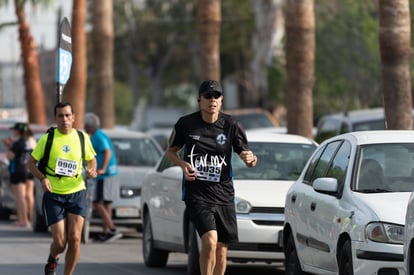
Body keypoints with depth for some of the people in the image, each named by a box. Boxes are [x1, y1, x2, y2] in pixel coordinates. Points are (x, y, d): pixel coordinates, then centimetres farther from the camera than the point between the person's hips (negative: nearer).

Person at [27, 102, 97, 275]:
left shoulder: (82, 137, 2)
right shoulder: (47, 138, -4)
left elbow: (92, 159, 17)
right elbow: (31, 162, 2)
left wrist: (92, 170, -6)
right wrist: (42, 178, -15)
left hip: (77, 193, 1)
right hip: (53, 195, -1)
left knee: (75, 238, -11)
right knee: (60, 242, -6)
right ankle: (52, 259, 31)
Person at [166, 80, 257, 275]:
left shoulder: (231, 125, 0)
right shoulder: (186, 124, -2)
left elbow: (246, 155, 2)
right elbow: (171, 151, 13)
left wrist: (251, 159, -23)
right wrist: (183, 164, -8)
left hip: (223, 194, 3)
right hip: (196, 193, -3)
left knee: (221, 249, 6)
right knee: (210, 241, -21)